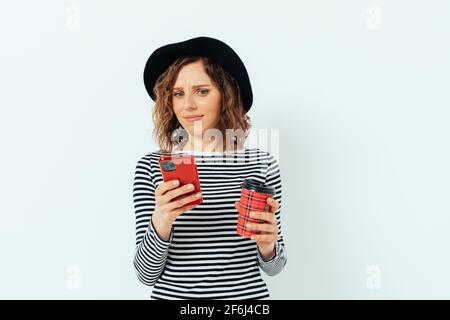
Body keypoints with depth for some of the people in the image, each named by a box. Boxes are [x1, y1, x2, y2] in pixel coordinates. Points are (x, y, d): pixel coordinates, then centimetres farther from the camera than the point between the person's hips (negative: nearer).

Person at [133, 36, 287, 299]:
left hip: (248, 293, 1)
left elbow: (273, 267, 1)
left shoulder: (262, 163, -7)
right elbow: (147, 274, -8)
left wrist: (267, 244, -19)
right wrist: (161, 221, -25)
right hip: (172, 294, 0)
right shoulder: (152, 166, -9)